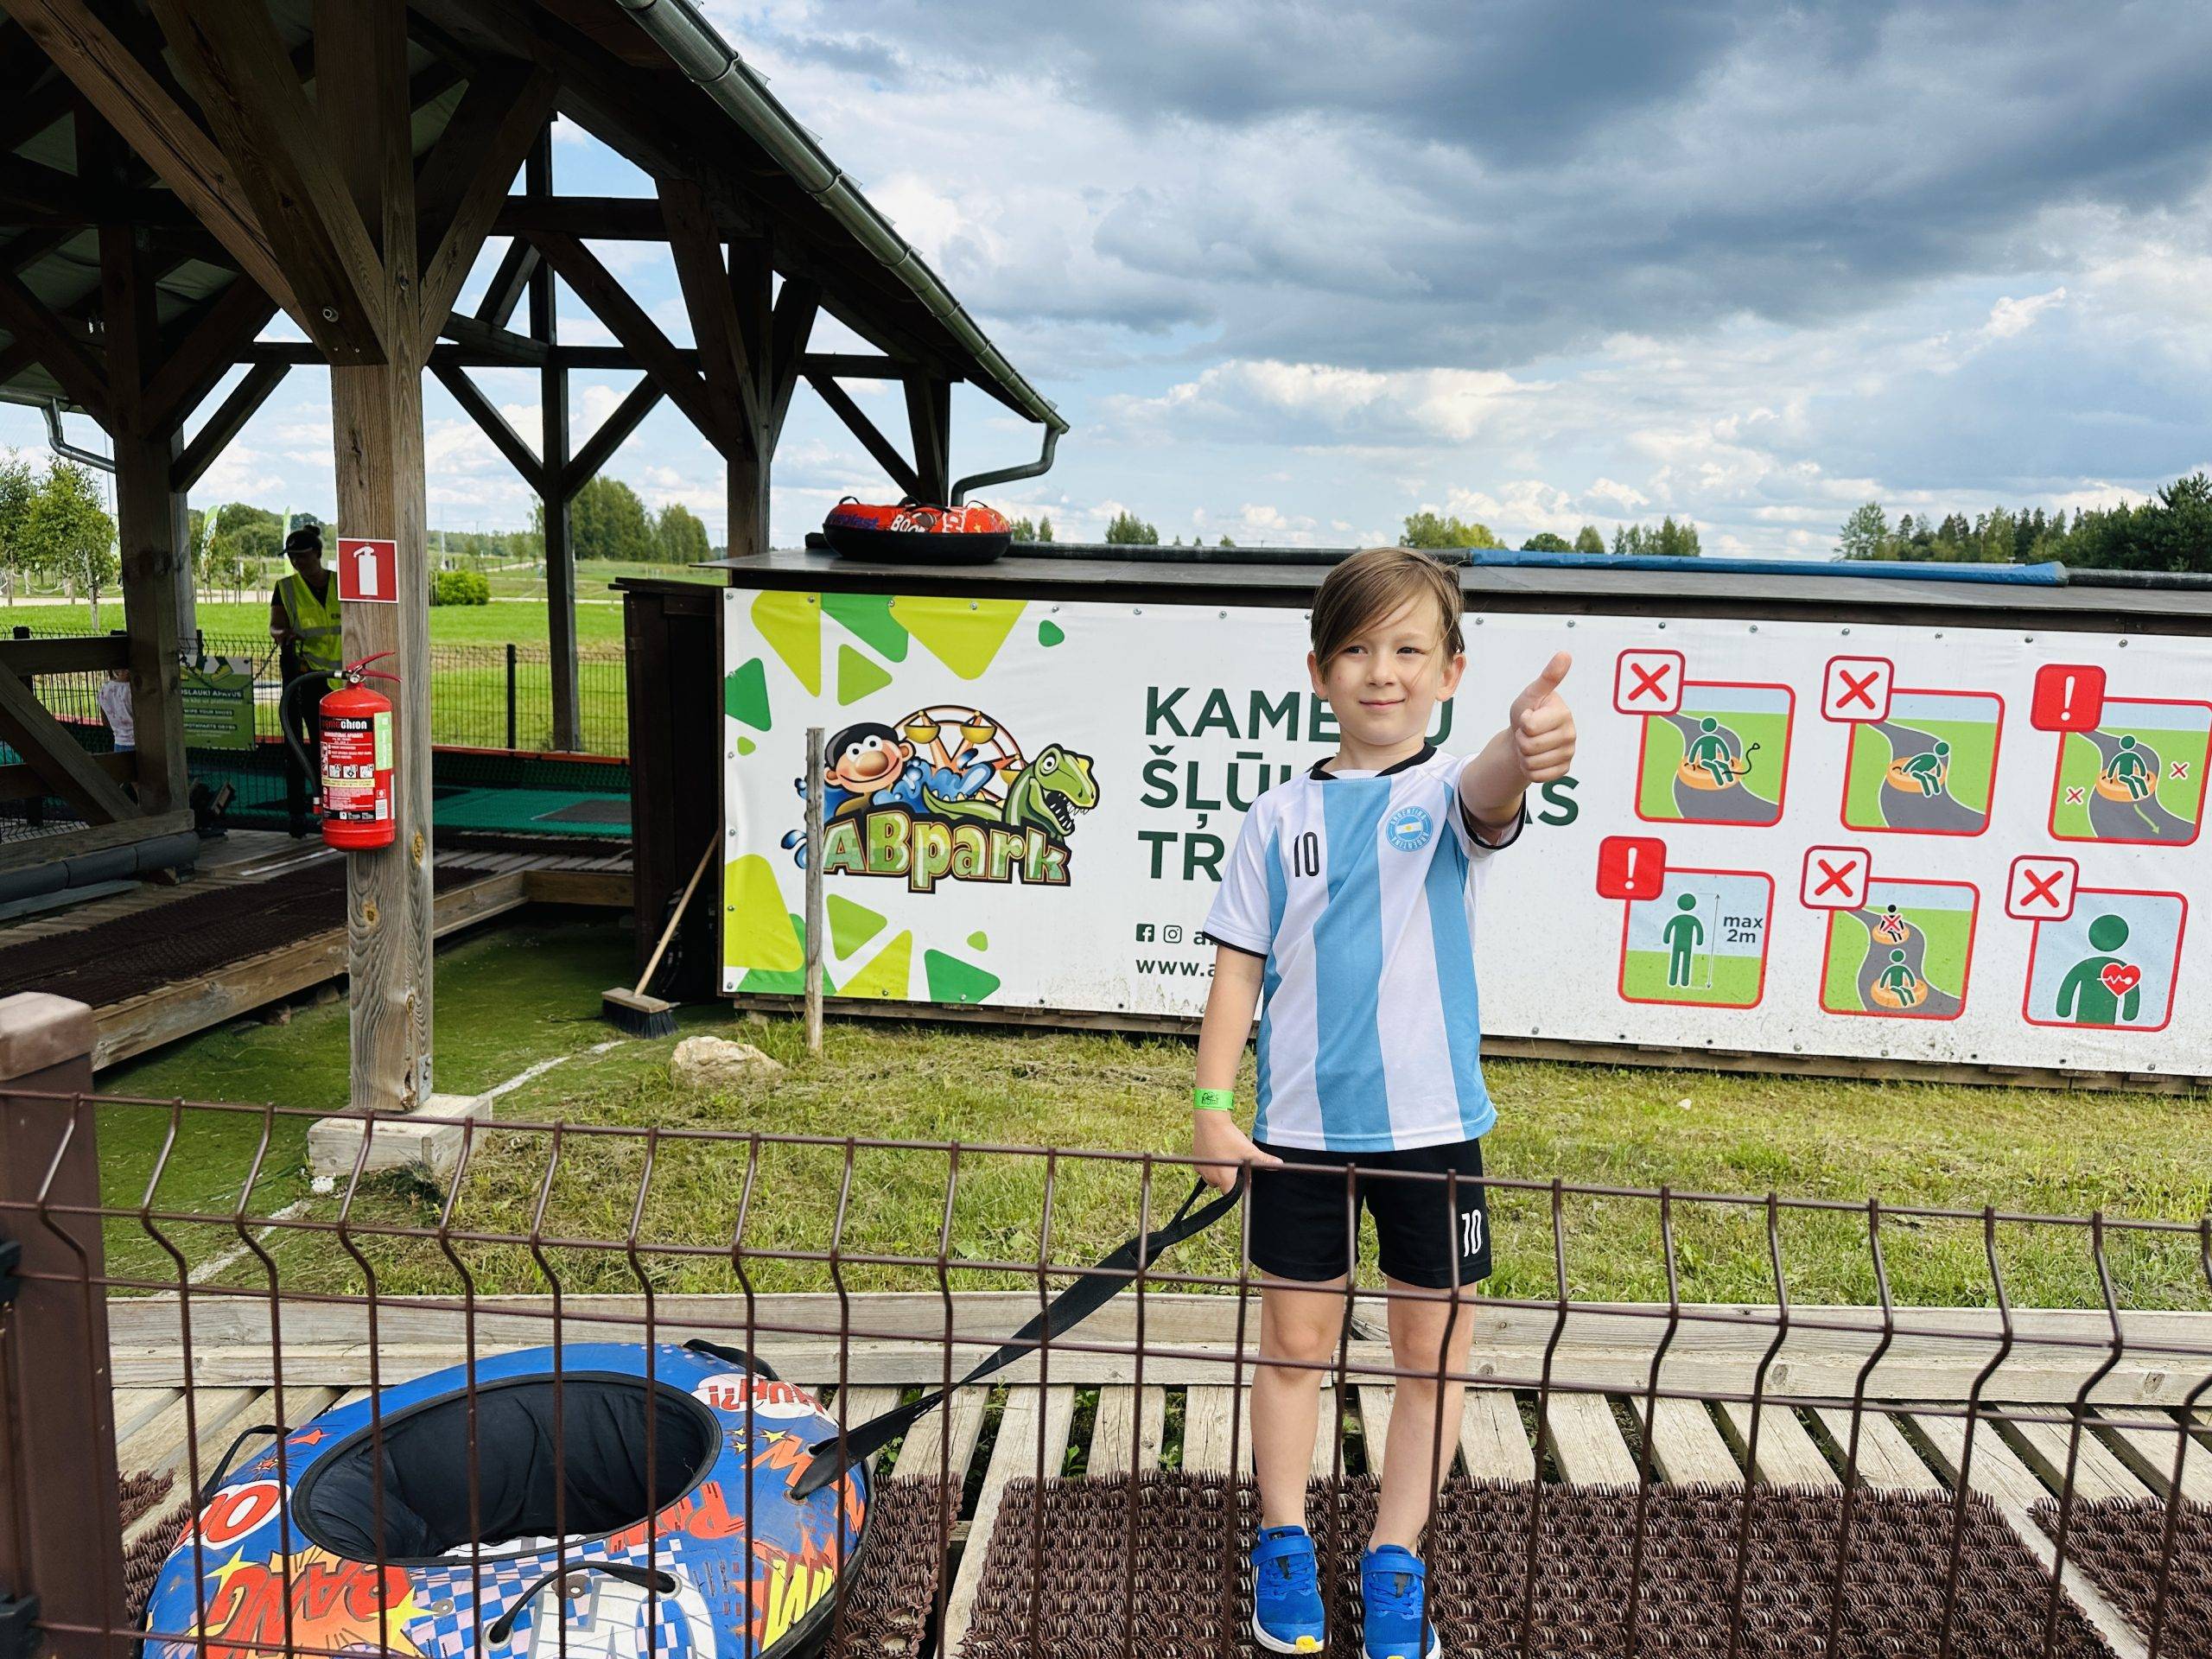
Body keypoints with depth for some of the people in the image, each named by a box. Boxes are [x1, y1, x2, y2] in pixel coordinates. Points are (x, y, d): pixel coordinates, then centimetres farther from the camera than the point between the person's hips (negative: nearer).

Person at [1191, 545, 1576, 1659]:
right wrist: (1212, 1105, -3)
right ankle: (1284, 1546, 32)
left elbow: (1486, 796, -31)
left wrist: (1521, 749, -55)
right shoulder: (1283, 813, 1)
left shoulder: (1449, 793, -5)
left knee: (1434, 1349, 10)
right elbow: (1240, 964, 3)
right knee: (1293, 1338, 12)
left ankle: (1395, 1562, 30)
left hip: (1429, 1121, 0)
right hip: (1299, 1122, 1)